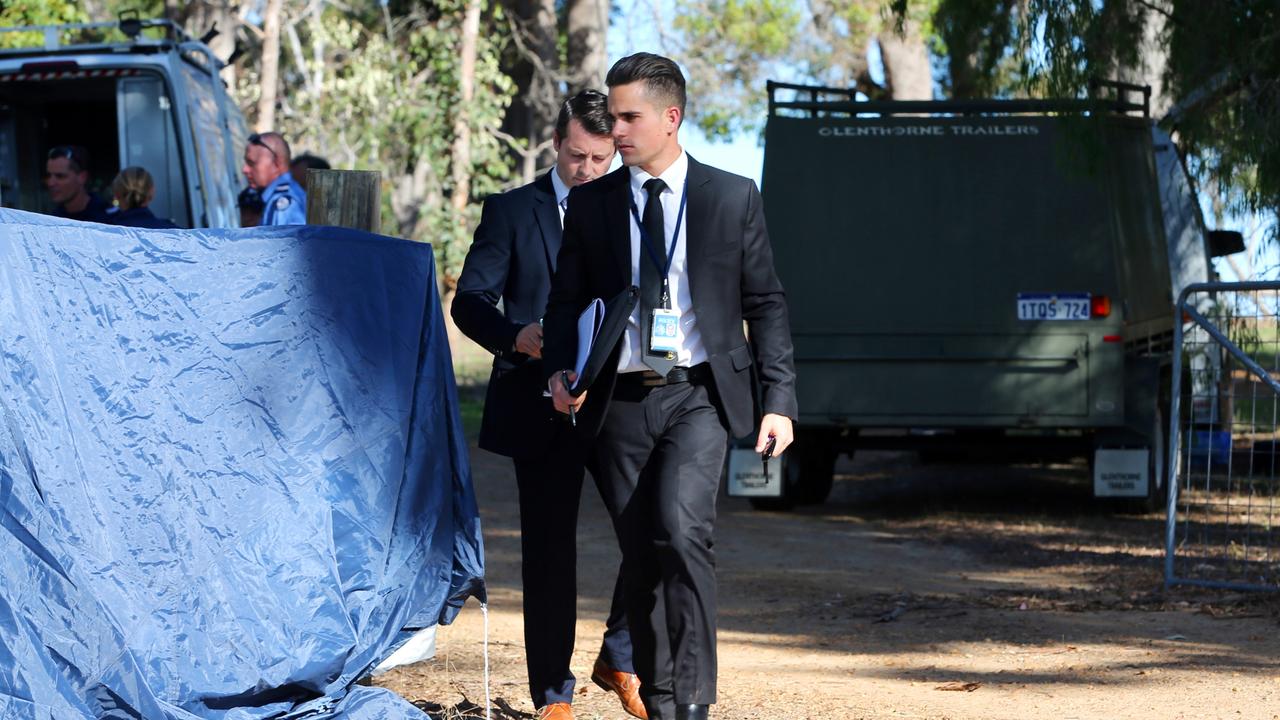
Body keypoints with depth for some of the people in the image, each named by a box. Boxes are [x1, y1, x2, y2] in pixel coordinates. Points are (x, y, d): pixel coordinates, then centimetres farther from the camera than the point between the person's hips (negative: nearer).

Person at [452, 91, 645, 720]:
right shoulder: (511, 212, 5)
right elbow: (470, 301, 1)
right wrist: (518, 336, -18)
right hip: (542, 404, -2)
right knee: (548, 549, 2)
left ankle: (619, 658, 13)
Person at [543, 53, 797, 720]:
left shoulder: (733, 198, 4)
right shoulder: (591, 204, 8)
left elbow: (766, 304, 7)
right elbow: (565, 301, 13)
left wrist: (778, 400, 0)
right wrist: (559, 372, -6)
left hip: (699, 396, -3)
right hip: (620, 401, 3)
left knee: (681, 529, -23)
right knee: (640, 558, 5)